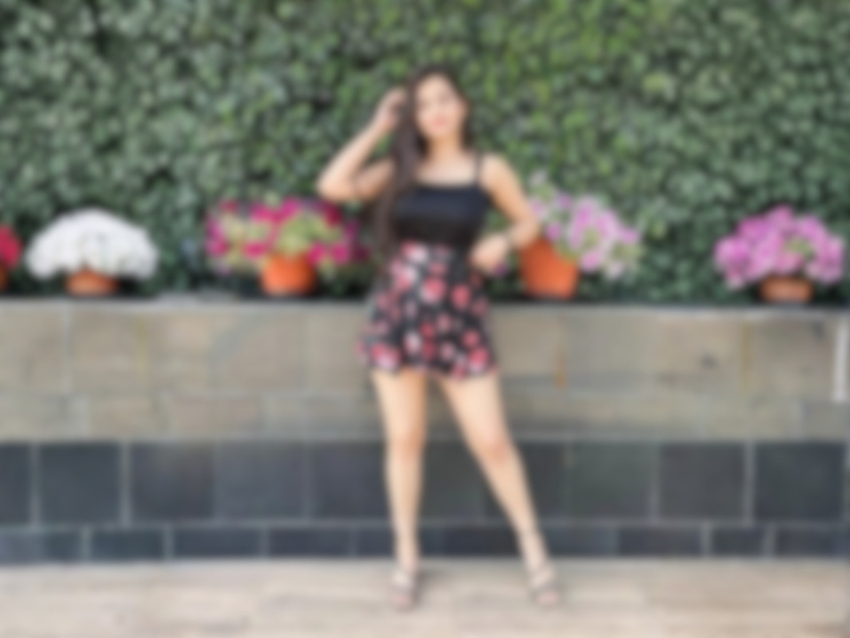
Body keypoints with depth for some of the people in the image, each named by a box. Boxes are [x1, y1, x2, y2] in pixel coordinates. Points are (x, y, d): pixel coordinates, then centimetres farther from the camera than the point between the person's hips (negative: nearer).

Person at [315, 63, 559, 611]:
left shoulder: (489, 169, 3)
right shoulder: (399, 169, 6)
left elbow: (529, 222, 14)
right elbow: (333, 188, -7)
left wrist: (502, 242, -9)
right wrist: (378, 129, -1)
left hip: (460, 317, -1)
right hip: (395, 314, 2)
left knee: (491, 442, 0)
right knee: (405, 441, 8)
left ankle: (534, 550, 17)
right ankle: (407, 558, 21)